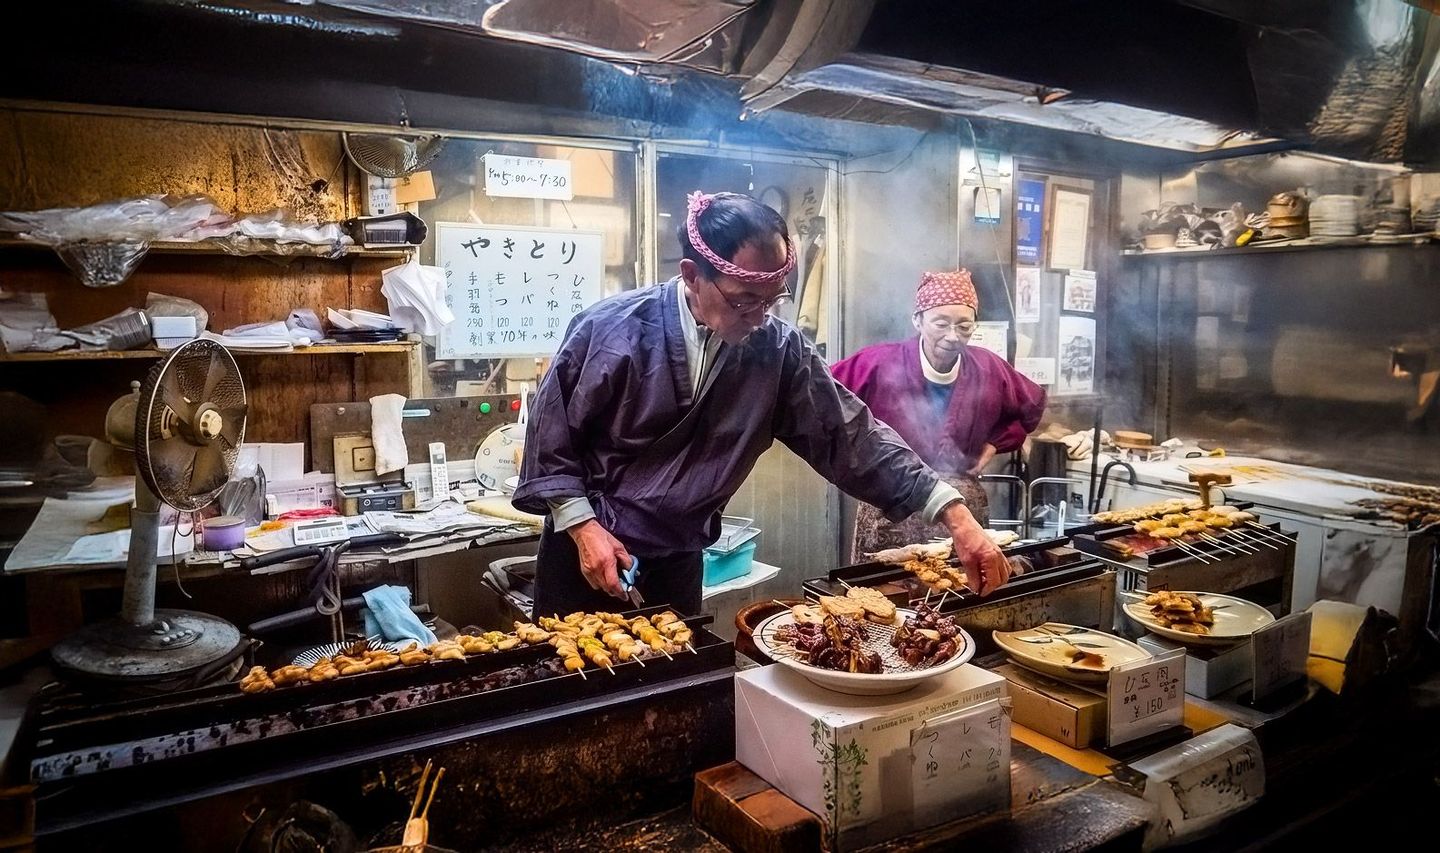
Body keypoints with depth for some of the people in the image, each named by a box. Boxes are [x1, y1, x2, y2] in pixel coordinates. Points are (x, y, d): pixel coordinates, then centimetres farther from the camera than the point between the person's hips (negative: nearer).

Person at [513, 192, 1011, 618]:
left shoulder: (779, 350, -10)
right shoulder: (612, 329, -19)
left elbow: (849, 434, -10)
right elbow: (550, 434, -9)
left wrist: (954, 515, -16)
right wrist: (583, 527, -15)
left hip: (679, 564, 3)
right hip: (586, 553, -2)